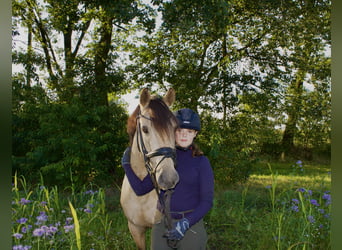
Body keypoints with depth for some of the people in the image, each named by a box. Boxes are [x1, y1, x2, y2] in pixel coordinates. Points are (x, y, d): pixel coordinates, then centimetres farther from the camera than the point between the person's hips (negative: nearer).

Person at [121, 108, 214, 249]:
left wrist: (186, 223, -23)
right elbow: (141, 189, 3)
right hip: (162, 224, 3)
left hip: (191, 224, -2)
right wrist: (126, 164, -7)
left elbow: (207, 201, -9)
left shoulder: (201, 162, -7)